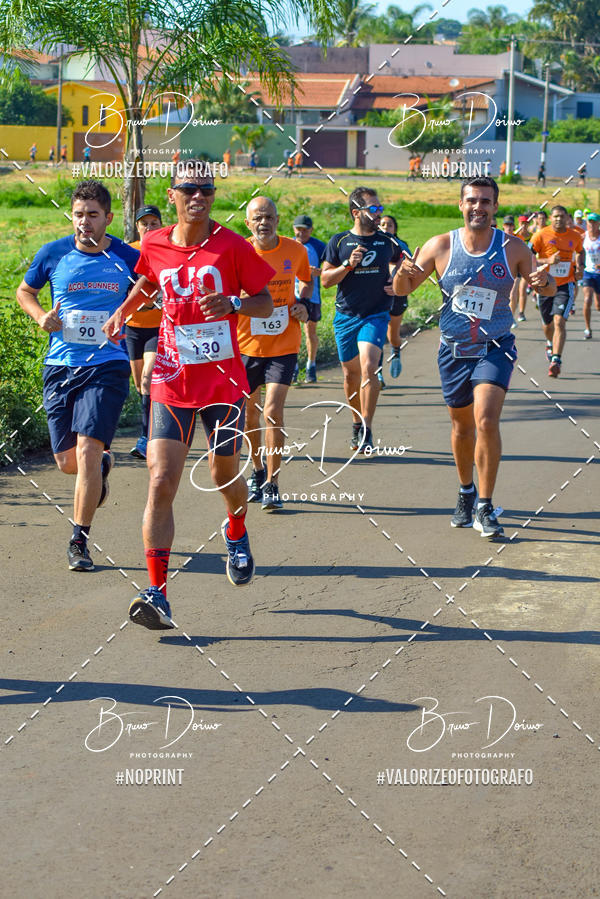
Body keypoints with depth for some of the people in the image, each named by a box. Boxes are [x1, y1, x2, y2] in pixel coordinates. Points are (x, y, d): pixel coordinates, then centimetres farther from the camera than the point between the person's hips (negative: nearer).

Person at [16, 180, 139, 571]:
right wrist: (41, 316, -2)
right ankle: (103, 465, 44)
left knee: (87, 449, -16)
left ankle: (79, 540, -5)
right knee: (68, 462, 7)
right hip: (60, 366, 3)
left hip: (107, 367, -3)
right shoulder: (53, 254, 1)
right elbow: (25, 291, 17)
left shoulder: (129, 259, -2)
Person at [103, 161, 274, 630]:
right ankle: (157, 593, -10)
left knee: (225, 475, 15)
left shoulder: (232, 246, -6)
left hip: (225, 381, -1)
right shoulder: (154, 245, 2)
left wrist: (231, 303, -20)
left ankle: (237, 534, 51)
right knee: (161, 482, -12)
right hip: (173, 382, 1)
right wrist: (122, 311, 8)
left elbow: (266, 302, -1)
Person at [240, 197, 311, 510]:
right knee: (250, 414, 11)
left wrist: (303, 303, -1)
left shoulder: (295, 250, -2)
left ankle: (272, 485, -4)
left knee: (272, 412, -13)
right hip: (246, 345, 1)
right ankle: (258, 471, 35)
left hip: (283, 346, -1)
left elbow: (306, 280, 17)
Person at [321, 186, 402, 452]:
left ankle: (366, 431, -15)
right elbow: (325, 279, 0)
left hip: (376, 315, -1)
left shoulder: (387, 243, 7)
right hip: (346, 315, 1)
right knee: (351, 373, 8)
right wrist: (349, 264, -14)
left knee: (368, 367, -18)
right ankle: (357, 423, 29)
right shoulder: (339, 242, 2)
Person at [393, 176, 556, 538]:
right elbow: (401, 289, 1)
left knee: (486, 420, -19)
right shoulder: (441, 246, -5)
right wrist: (404, 272, -22)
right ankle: (466, 492, 39)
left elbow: (548, 289, 6)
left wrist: (544, 281, -18)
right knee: (462, 426, 14)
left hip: (495, 349, -2)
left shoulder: (513, 248, -6)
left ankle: (485, 507, -9)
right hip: (454, 351, 2)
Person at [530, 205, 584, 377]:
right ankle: (550, 344, 49)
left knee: (559, 321, -19)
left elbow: (580, 251, 25)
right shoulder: (541, 235, -7)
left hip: (565, 285, 0)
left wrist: (579, 266, 6)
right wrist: (548, 260, -21)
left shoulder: (575, 236, 2)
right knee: (547, 325, 14)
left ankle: (556, 360, -21)